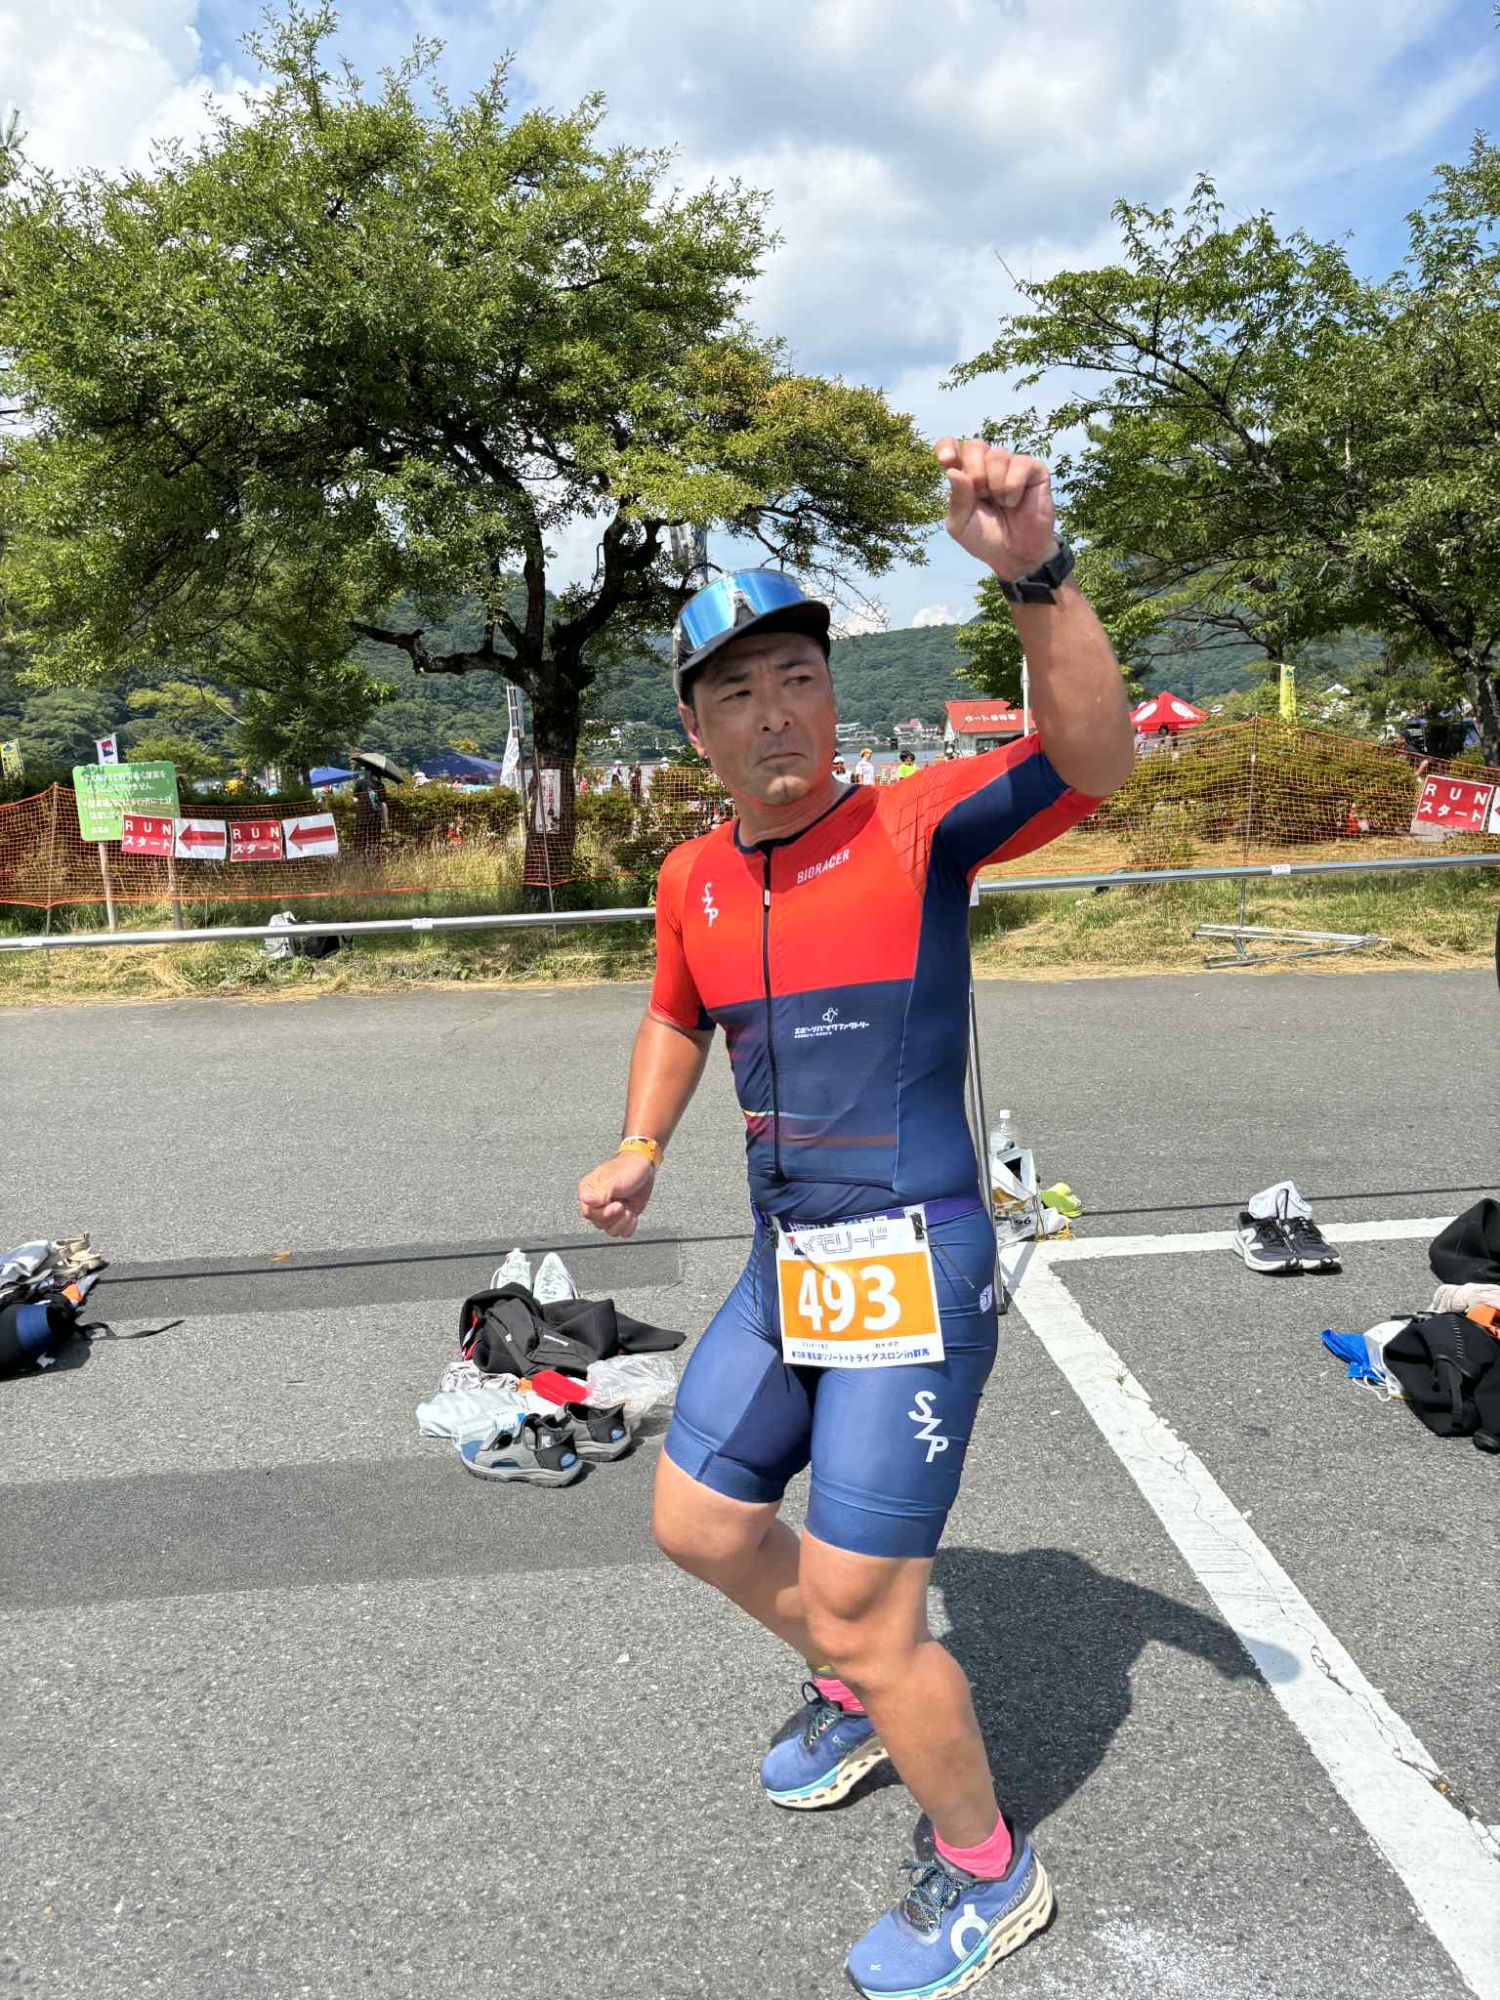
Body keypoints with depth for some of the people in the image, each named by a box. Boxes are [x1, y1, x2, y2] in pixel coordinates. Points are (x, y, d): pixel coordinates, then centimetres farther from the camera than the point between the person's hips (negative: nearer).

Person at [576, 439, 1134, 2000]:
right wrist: (640, 1147, 9)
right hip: (786, 1268, 8)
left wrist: (1034, 572, -44)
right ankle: (853, 1695, 50)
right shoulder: (693, 881, 5)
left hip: (912, 1270, -7)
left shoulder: (915, 828, -13)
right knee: (697, 1522, 21)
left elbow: (1091, 761, -31)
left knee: (859, 1610, -1)